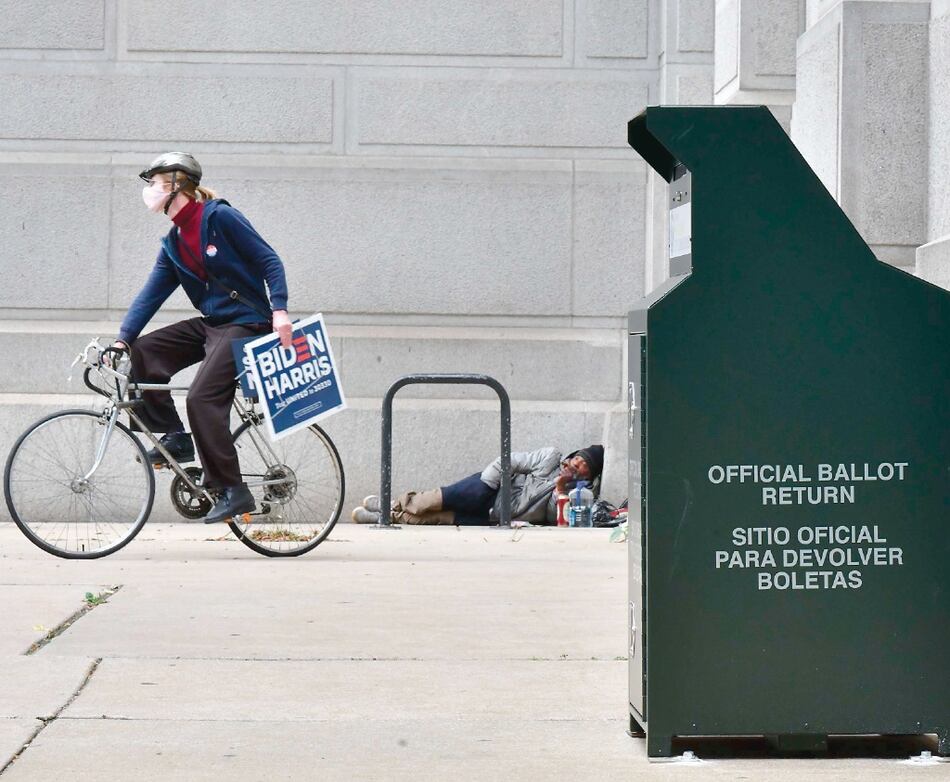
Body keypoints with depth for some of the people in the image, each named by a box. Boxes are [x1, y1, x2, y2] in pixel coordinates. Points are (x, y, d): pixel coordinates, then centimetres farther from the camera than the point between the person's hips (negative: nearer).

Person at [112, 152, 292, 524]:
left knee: (202, 399, -20)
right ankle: (176, 437, 5)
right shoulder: (172, 245, 11)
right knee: (142, 355, -5)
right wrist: (122, 339, -4)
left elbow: (269, 261, -11)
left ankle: (232, 490, -14)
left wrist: (279, 310, -22)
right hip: (210, 323, 8)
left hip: (246, 322, -8)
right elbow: (151, 295, 7)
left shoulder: (219, 216, -11)